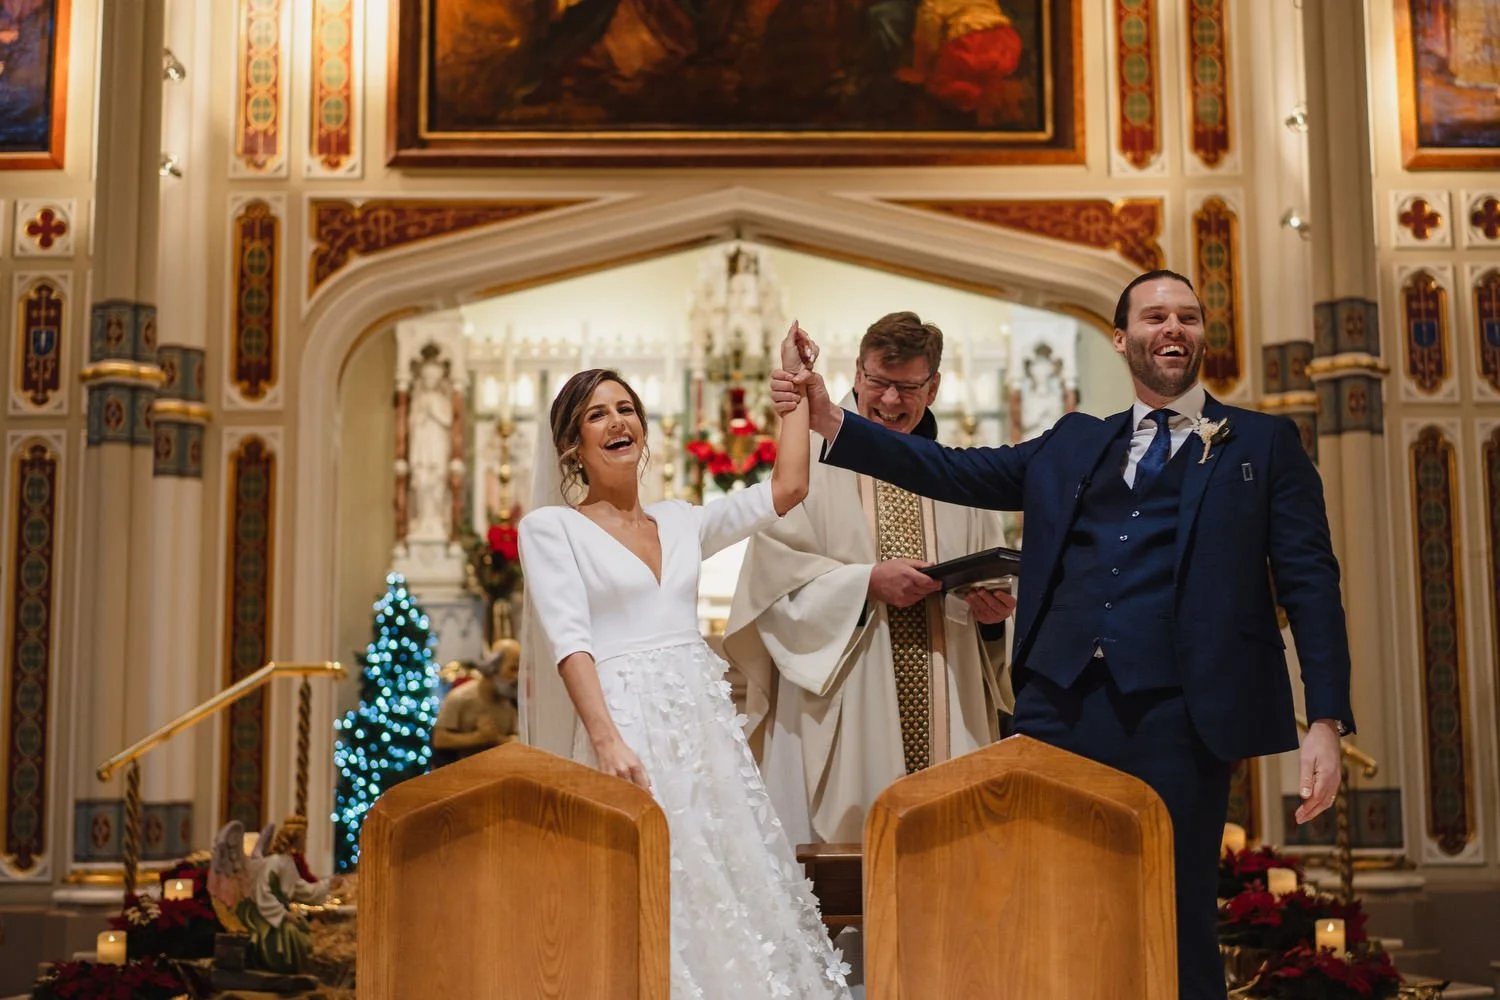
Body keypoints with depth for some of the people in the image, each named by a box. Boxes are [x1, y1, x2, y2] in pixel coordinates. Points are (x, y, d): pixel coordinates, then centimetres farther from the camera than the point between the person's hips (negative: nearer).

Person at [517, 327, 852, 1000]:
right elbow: (568, 641, -11)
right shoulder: (550, 527, 0)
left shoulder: (680, 522, 15)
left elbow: (786, 490, 10)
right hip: (623, 729, -5)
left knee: (730, 885, 5)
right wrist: (607, 740, -23)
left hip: (704, 726, 5)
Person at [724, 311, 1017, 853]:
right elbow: (772, 572, -7)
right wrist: (867, 582, -17)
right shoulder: (811, 466, 3)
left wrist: (994, 609, -7)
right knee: (845, 850, -3)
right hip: (843, 716, -3)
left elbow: (998, 587, 15)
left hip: (945, 713, 4)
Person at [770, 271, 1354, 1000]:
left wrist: (1326, 721, -6)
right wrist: (829, 421, 3)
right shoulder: (1073, 444, 19)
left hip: (1177, 715, -3)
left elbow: (1310, 582, 4)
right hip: (1058, 705, 3)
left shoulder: (1263, 443, 10)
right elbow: (956, 472, 13)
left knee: (1176, 921, 4)